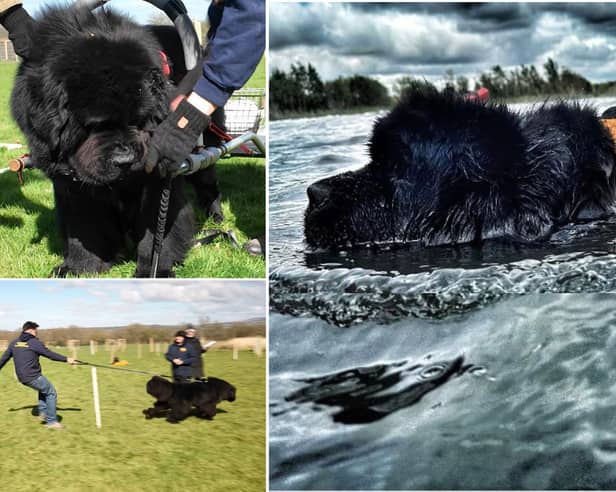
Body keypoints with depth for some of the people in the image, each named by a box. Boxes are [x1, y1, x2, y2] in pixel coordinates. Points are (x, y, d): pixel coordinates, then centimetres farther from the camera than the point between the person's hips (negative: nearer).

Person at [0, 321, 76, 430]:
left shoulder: (14, 343, 9)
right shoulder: (35, 343, -11)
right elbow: (50, 354, -8)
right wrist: (66, 359, -1)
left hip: (22, 378, 8)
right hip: (33, 377, -8)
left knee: (44, 389, 29)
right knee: (51, 393, 6)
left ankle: (43, 413, 24)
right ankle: (51, 421, 6)